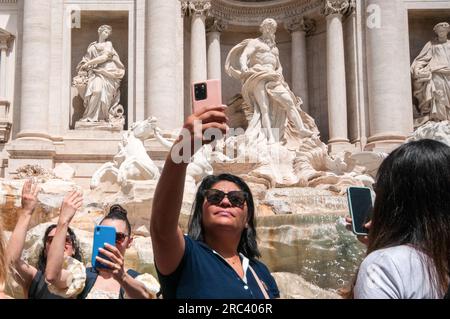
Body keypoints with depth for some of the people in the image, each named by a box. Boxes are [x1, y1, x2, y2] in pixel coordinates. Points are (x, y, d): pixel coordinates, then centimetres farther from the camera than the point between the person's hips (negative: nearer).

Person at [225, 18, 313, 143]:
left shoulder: (275, 48, 31)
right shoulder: (254, 42, 13)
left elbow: (279, 67, 29)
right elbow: (243, 57, -4)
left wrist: (279, 73, 3)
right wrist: (244, 67, -27)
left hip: (273, 80, 5)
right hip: (258, 78, -5)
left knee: (288, 101, -16)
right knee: (264, 107, -22)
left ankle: (302, 129, -26)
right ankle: (270, 137, -36)